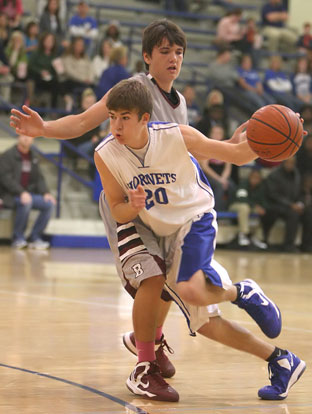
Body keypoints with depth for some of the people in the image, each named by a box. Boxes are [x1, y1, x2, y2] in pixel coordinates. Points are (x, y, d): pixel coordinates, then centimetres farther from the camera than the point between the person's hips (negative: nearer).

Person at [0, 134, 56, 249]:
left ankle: (34, 237, -6)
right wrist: (21, 193, -28)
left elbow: (39, 178, 15)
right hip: (10, 195, -7)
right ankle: (18, 238, -21)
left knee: (49, 204, -15)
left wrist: (46, 193, -5)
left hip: (28, 193, 7)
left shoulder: (33, 157, 14)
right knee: (26, 202, -36)